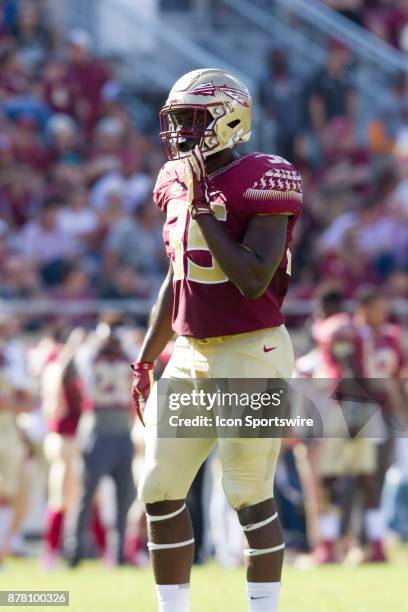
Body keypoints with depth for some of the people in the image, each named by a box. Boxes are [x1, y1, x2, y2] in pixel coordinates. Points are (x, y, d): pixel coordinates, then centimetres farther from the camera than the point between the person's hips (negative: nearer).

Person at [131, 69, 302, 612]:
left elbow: (253, 281, -23)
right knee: (160, 491, 6)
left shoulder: (262, 183, -14)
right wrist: (145, 360, 20)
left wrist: (203, 209, -21)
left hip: (251, 353, -8)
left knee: (250, 496, -5)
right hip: (190, 356, 8)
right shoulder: (178, 184, 9)